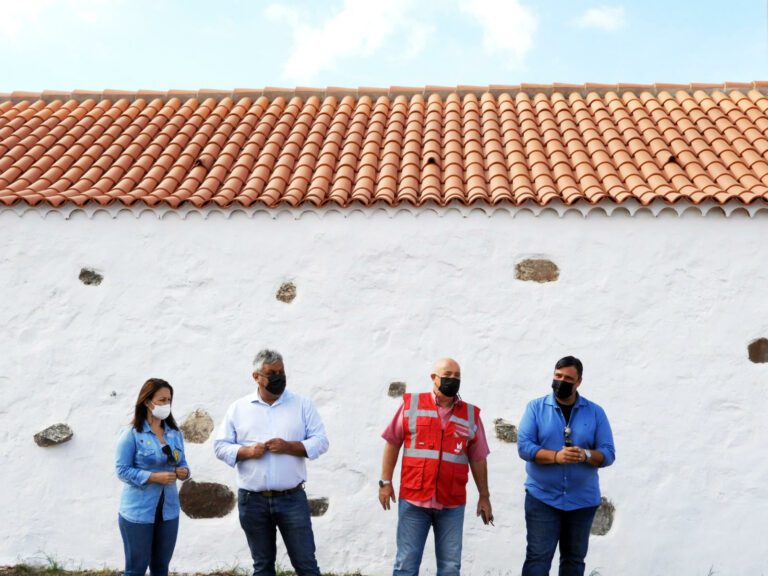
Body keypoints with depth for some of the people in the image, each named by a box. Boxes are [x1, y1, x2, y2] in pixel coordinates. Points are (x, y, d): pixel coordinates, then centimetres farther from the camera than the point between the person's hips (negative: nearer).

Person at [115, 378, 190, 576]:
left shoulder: (176, 434, 6)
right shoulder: (131, 434, -10)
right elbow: (122, 470, -13)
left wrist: (184, 471, -10)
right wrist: (155, 477, -22)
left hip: (168, 510, 5)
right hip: (138, 511, -5)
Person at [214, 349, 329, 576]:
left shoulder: (302, 404, 2)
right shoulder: (238, 408, 5)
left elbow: (321, 441, -1)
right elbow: (220, 446, 4)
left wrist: (289, 447, -16)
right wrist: (248, 451, -13)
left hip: (292, 498, -1)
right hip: (252, 501, 1)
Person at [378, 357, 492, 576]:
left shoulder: (471, 415, 7)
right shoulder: (411, 404, 1)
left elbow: (478, 458, 12)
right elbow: (392, 443, 5)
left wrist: (484, 496, 12)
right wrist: (385, 481, 0)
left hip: (452, 504, 2)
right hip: (413, 499, -2)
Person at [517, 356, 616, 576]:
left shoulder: (595, 412, 2)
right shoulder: (536, 407, -1)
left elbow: (608, 453, -2)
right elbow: (524, 446, -10)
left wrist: (586, 455, -23)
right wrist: (556, 456, -25)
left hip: (582, 500, 2)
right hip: (542, 498, -2)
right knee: (537, 557, -5)